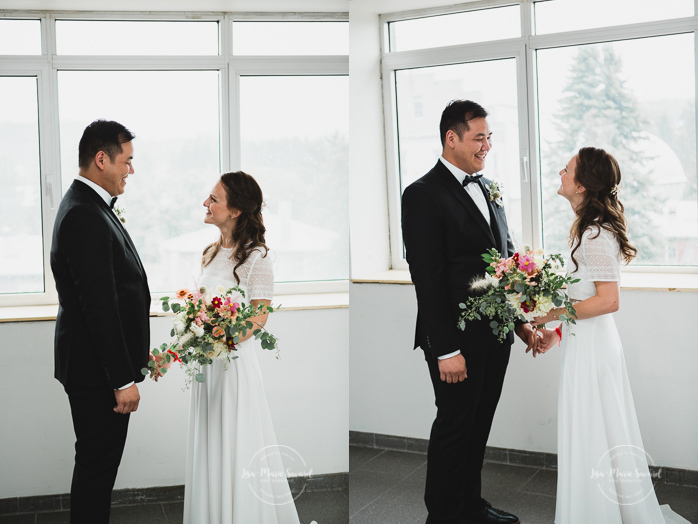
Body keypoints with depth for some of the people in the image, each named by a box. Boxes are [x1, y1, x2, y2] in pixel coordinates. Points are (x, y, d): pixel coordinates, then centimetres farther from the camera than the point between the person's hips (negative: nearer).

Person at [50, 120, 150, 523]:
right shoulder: (85, 217, -22)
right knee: (98, 464, 2)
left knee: (98, 463, 20)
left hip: (99, 364, 10)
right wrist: (123, 379, -22)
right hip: (96, 370, -10)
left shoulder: (87, 206, 12)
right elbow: (99, 306, -25)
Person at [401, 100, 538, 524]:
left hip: (497, 334, 7)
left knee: (480, 424, 17)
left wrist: (521, 320, 11)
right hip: (459, 340, -7)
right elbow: (428, 279, -17)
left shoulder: (487, 188, 12)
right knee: (454, 426, 5)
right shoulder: (424, 195, -13)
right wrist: (446, 350, -19)